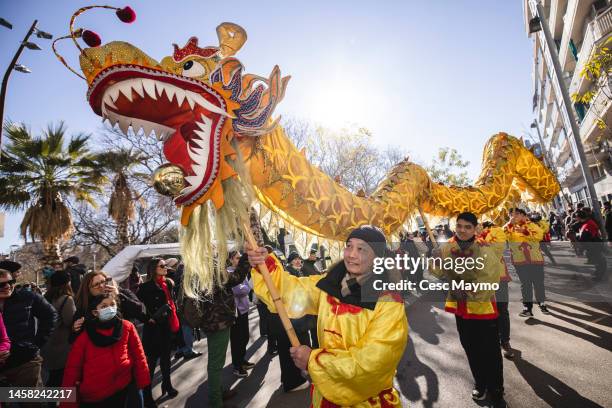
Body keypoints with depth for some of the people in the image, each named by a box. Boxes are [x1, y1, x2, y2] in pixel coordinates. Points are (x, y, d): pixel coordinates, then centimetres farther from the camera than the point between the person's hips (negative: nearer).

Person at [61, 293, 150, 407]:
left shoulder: (127, 327, -2)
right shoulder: (85, 335, -2)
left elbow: (138, 357, -1)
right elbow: (72, 368, 0)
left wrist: (144, 386, -3)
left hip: (123, 393, 0)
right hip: (92, 399, 0)